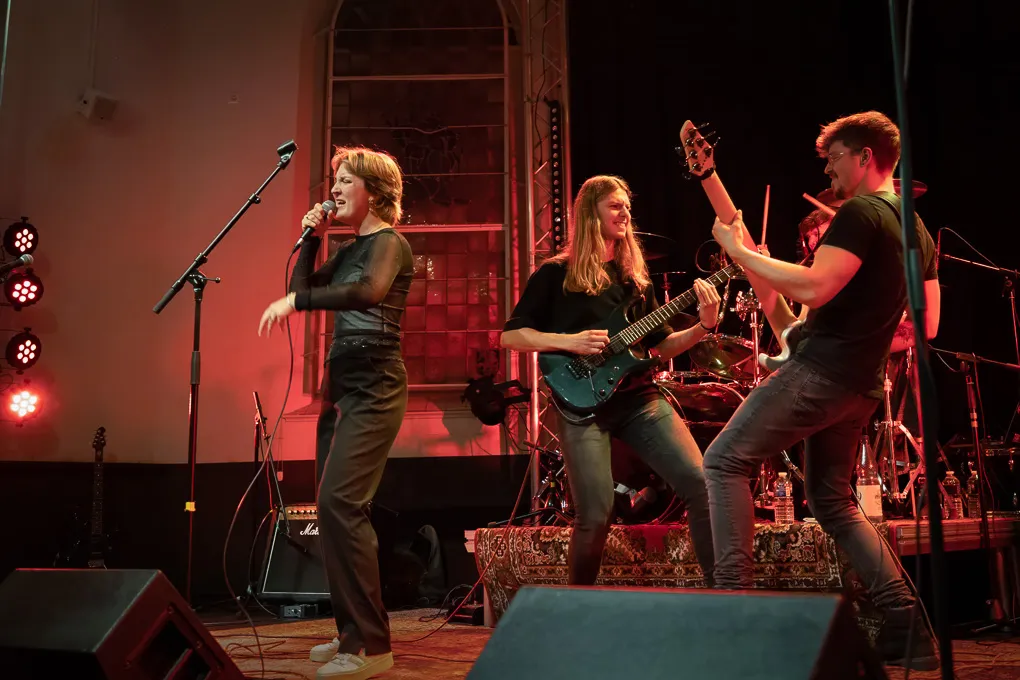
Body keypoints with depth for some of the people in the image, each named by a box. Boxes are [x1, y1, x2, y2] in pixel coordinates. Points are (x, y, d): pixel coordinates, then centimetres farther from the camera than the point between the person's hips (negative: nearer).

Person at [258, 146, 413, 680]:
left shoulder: (388, 243, -8)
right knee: (336, 509, 9)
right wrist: (311, 238, 10)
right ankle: (352, 633, 18)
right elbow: (303, 288, 18)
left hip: (373, 389, -9)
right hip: (342, 386, 9)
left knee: (339, 504, -18)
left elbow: (371, 292, -29)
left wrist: (295, 301, -31)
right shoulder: (350, 249, 19)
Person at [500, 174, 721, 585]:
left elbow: (661, 345, 18)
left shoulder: (634, 276, 18)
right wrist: (570, 341, -13)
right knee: (595, 517, -10)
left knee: (701, 483, -11)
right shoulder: (557, 273, 3)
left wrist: (704, 325, 1)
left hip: (638, 397, 5)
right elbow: (510, 335, 0)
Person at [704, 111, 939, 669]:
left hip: (820, 371, -9)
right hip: (861, 384, 9)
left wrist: (742, 253, -15)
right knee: (831, 501, 17)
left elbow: (813, 288, -23)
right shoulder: (917, 229, 19)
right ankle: (908, 626, 15)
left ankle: (733, 591, -8)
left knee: (723, 461, -3)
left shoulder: (860, 212, -10)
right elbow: (926, 325, 22)